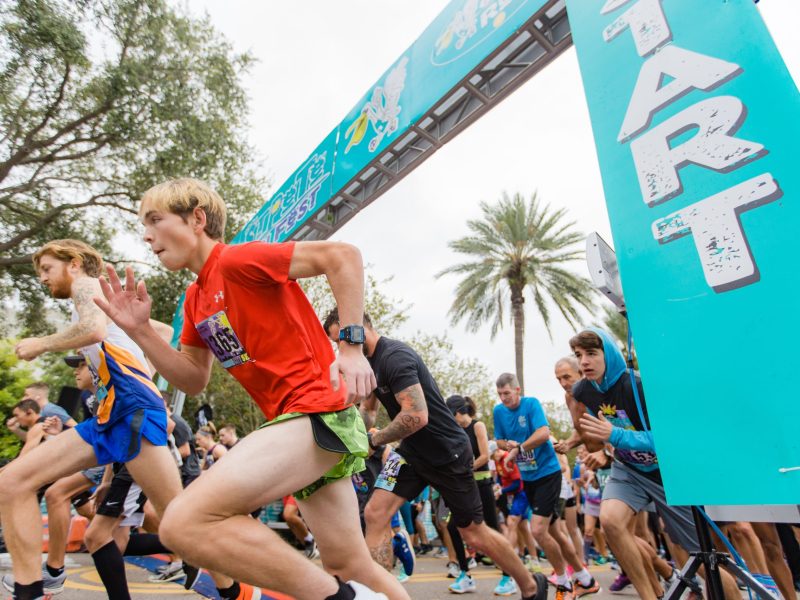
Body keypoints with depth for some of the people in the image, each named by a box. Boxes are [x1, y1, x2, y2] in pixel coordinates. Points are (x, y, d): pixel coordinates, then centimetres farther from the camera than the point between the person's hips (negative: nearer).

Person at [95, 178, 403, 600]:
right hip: (296, 421, 9)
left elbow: (342, 254, -17)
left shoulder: (236, 259, -9)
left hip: (318, 411, -9)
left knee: (185, 522, -20)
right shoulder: (195, 300, 18)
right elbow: (193, 380, 19)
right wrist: (139, 330, 8)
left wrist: (352, 346, -23)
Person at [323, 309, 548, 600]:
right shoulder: (370, 361, 5)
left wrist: (373, 440, -20)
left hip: (448, 453, -8)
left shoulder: (394, 356, -26)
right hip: (411, 451, 8)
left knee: (474, 533, 7)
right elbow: (368, 409, 16)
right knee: (375, 514, -9)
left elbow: (417, 416, -34)